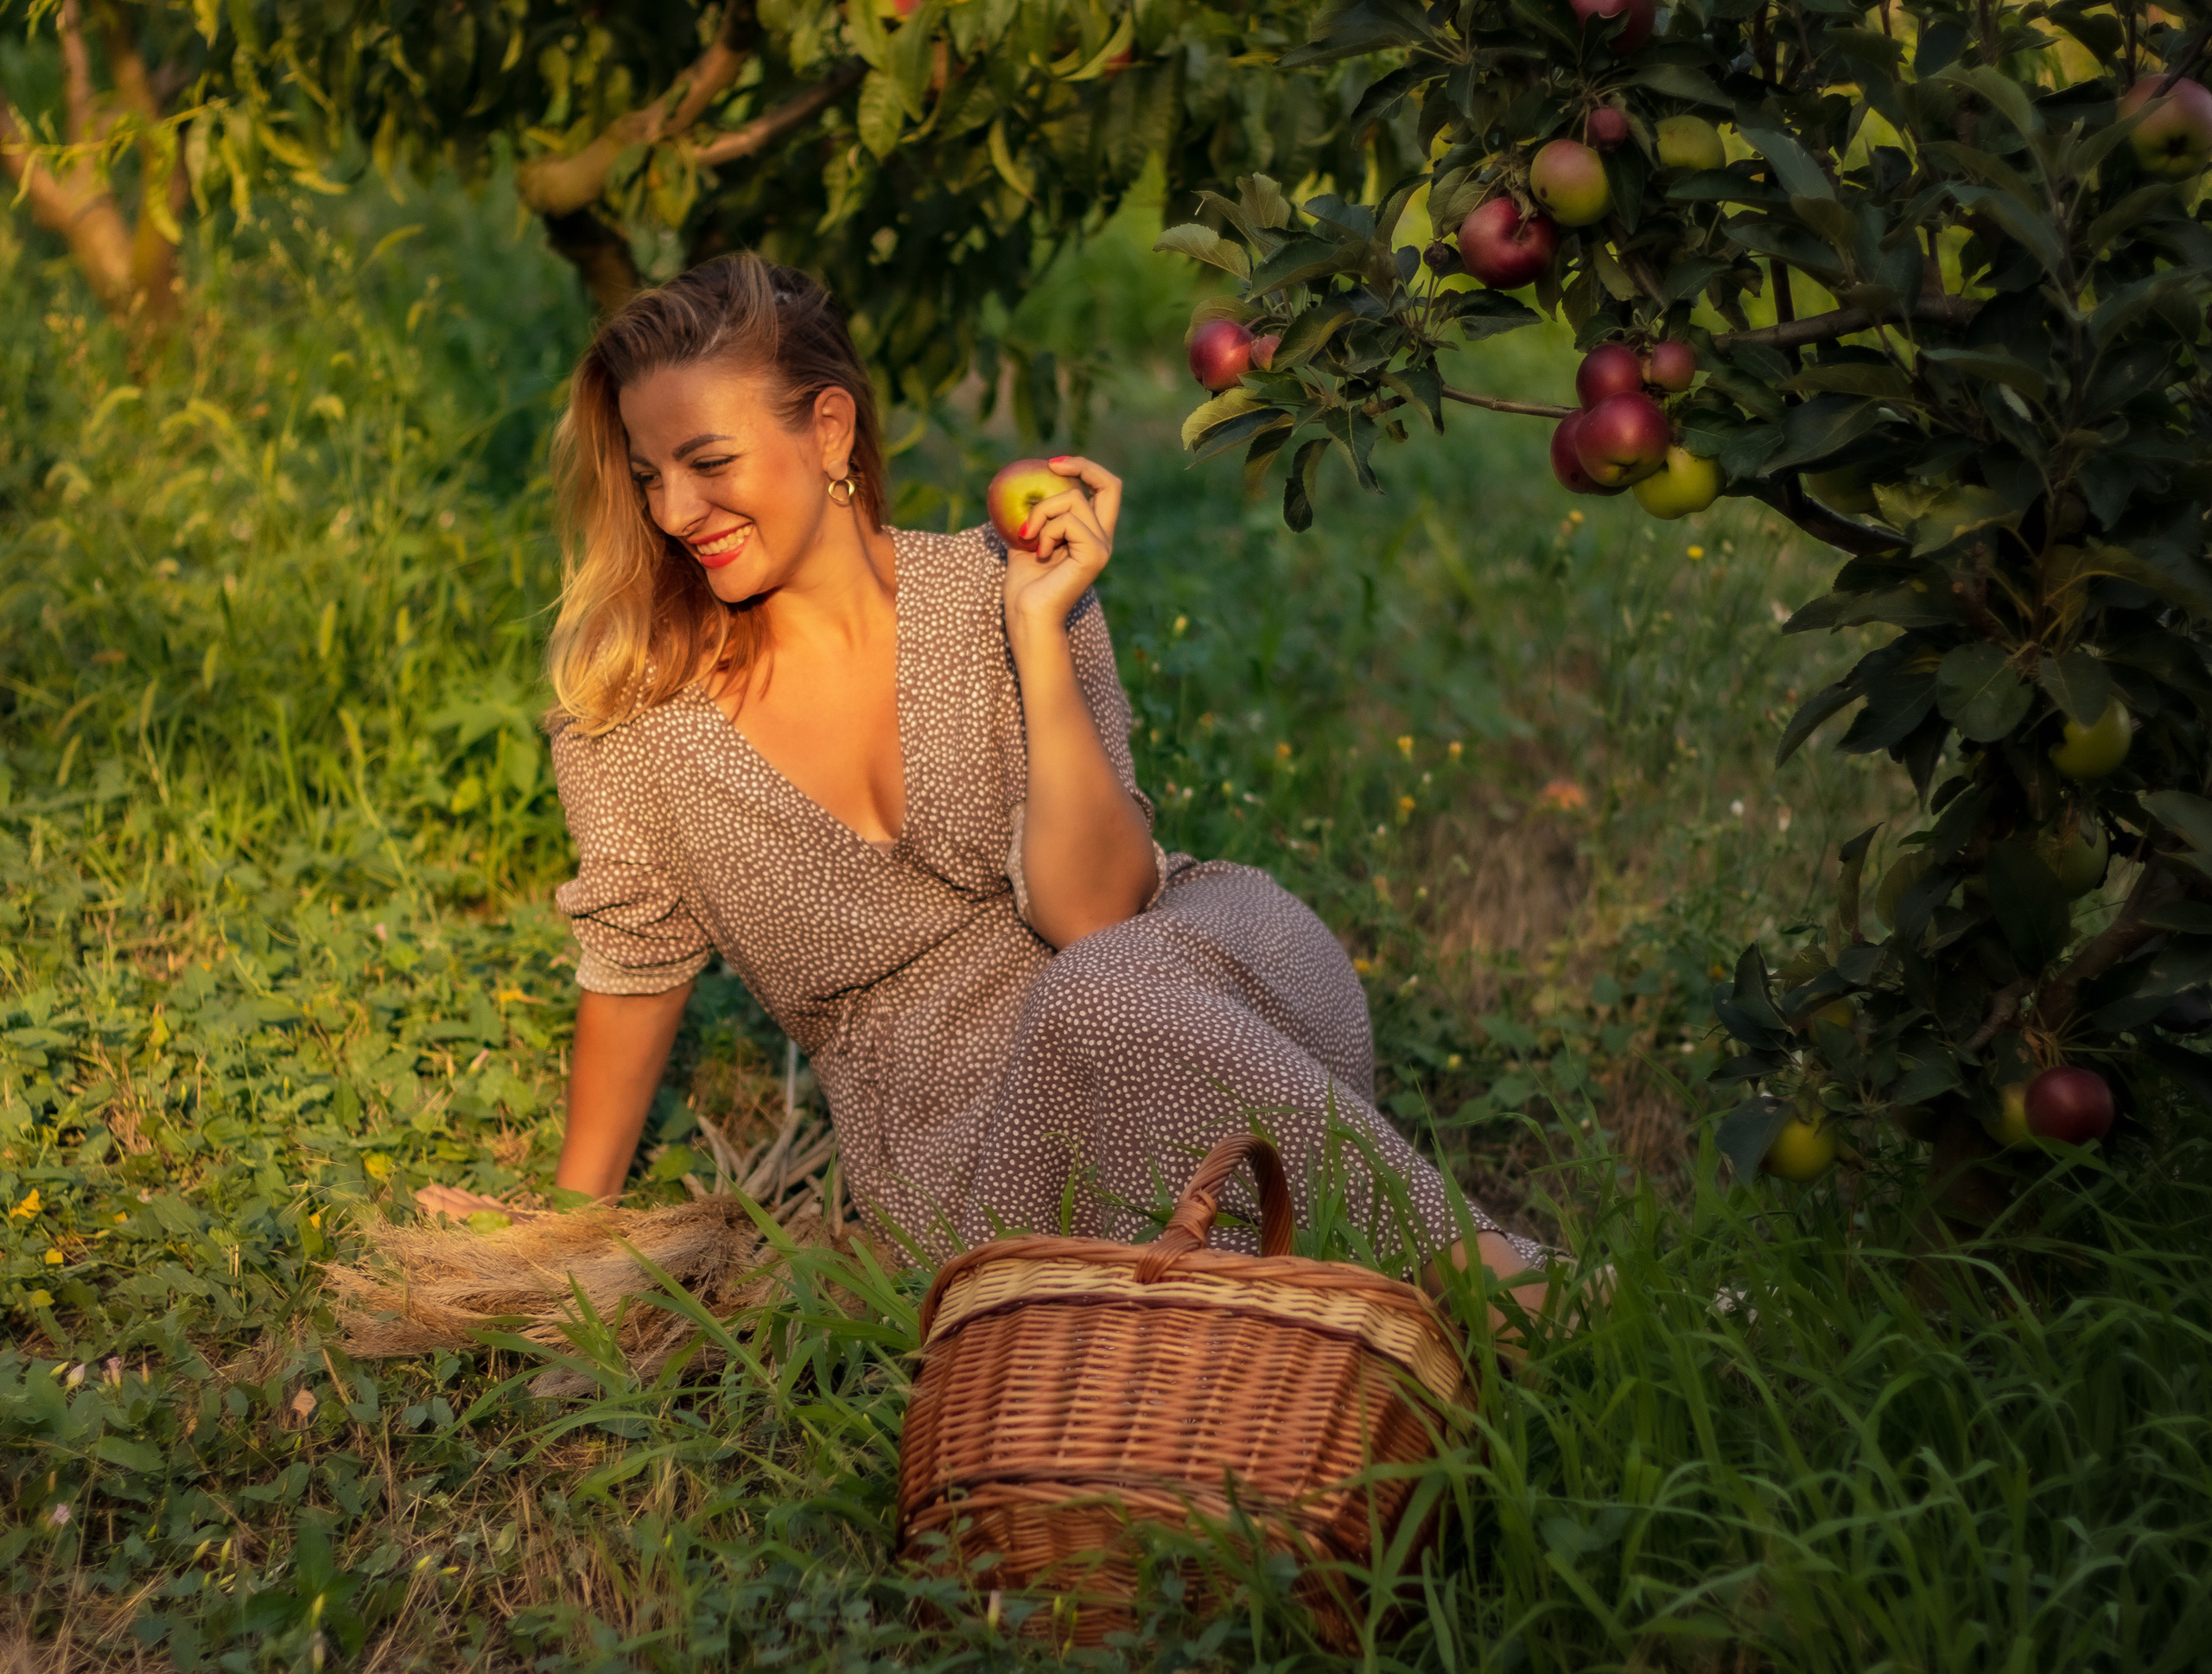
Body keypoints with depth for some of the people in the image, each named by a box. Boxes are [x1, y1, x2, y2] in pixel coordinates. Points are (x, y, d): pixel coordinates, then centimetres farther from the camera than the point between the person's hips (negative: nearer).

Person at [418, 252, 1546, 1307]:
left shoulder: (993, 592, -5)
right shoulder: (632, 703, -4)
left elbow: (1092, 913, -14)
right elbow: (634, 966, 10)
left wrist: (1039, 631, -19)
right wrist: (573, 1213, 18)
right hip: (960, 1151, 0)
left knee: (1186, 947, -36)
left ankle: (1459, 1260, -21)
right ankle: (1454, 1260, -18)